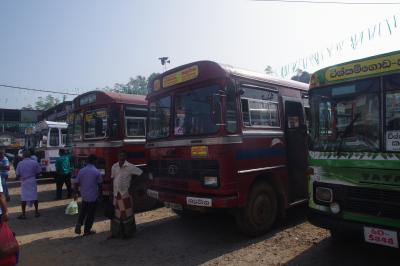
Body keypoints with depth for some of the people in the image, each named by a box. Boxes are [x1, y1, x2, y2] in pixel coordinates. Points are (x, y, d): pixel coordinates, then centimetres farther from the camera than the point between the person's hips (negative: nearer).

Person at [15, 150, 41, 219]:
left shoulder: (20, 163, -5)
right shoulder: (34, 162, -4)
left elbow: (17, 174, -4)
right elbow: (39, 171, -2)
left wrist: (22, 176, 17)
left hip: (24, 182, -1)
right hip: (32, 181, 1)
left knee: (24, 198, 6)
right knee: (34, 197, 10)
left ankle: (23, 214, 8)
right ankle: (36, 212, 17)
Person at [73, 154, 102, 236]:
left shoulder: (81, 170, -5)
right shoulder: (97, 172, -14)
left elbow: (76, 183, -2)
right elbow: (99, 183, -4)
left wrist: (75, 193, 10)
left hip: (84, 196, 4)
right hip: (93, 196, -4)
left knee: (83, 211, 24)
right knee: (91, 214, 10)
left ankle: (78, 225, 9)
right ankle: (87, 230, 19)